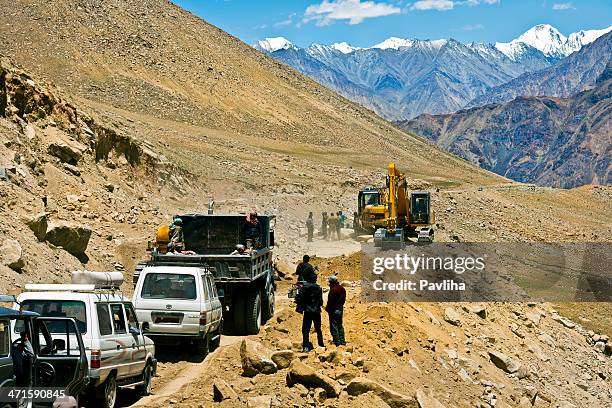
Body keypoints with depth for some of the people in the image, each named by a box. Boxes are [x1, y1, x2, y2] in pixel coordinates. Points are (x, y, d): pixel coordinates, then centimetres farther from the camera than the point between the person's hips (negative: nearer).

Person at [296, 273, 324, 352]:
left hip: (307, 311, -3)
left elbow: (299, 298, -10)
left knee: (306, 329, -1)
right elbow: (321, 301, 6)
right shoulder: (319, 288, 2)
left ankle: (306, 346, -8)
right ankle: (321, 345, 19)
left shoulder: (304, 287, -7)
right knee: (318, 329, 15)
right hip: (317, 311, 3)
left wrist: (300, 308, 1)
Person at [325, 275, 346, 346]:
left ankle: (337, 342, -3)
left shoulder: (333, 290, -18)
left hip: (334, 310, -9)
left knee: (334, 326, -3)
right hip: (341, 309, 9)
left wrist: (327, 308, -7)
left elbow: (330, 301, -18)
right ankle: (342, 341, 20)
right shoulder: (342, 289, 10)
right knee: (340, 325, 16)